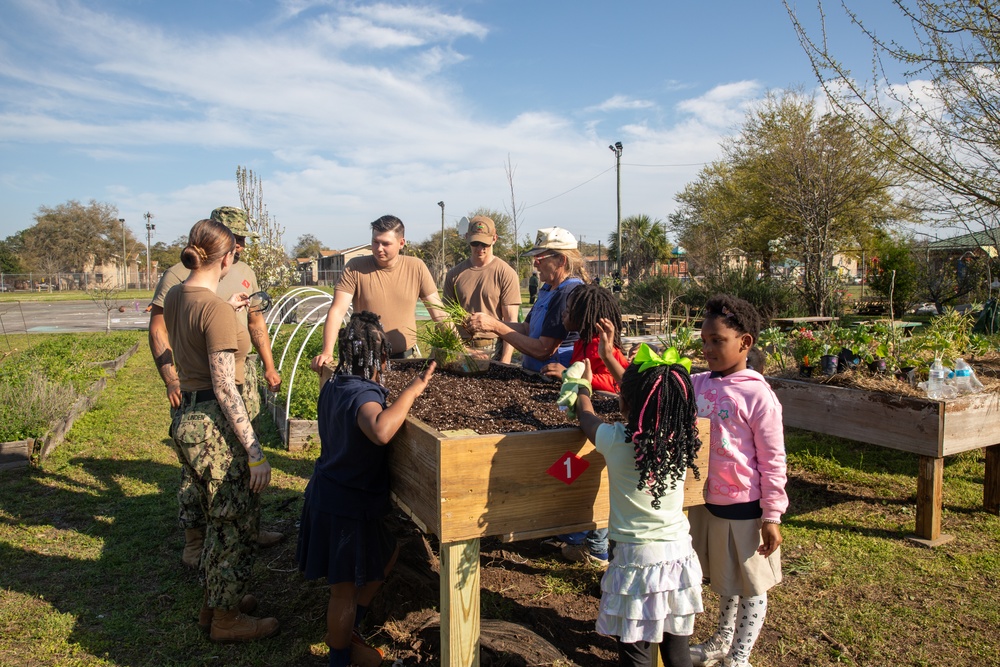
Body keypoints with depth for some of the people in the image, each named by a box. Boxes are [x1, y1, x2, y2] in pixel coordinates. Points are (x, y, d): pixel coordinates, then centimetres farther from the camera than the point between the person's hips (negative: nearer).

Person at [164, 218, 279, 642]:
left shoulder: (175, 296, 6)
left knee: (218, 518, 24)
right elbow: (224, 387, -23)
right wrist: (255, 451, -20)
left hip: (185, 417, 9)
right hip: (213, 423, -9)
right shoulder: (215, 308, -20)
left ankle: (214, 601, 39)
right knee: (236, 522, 8)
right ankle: (226, 620, 23)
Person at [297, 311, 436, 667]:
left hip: (329, 493, 10)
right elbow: (381, 431, -49)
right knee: (346, 589, 10)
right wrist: (411, 390, -39)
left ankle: (346, 628, 41)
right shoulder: (362, 395, -27)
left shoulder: (334, 385, 2)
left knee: (387, 552, 27)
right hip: (346, 507, -10)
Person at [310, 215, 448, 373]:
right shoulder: (355, 268, -5)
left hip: (405, 357, 1)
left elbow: (438, 313, 1)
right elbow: (337, 311, -11)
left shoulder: (416, 267, -1)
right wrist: (327, 352, -24)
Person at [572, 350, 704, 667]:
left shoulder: (616, 441, -18)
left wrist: (584, 384, 25)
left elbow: (586, 415, 4)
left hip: (637, 557, -4)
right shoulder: (682, 441, -6)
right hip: (679, 552, 5)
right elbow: (647, 402, 10)